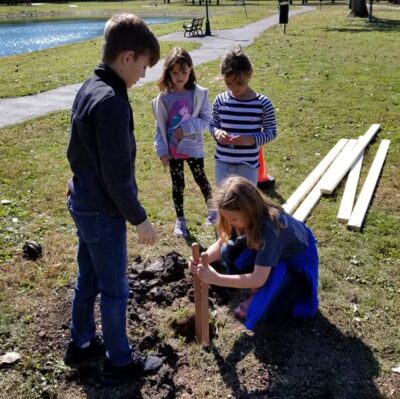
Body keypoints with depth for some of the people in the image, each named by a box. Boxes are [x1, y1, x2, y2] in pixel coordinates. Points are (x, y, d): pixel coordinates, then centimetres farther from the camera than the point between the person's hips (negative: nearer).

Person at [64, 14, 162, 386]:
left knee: (87, 279, 22)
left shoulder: (88, 89, 5)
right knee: (114, 289, 7)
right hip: (103, 212, -9)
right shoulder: (112, 102, -25)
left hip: (83, 202, 9)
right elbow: (116, 175, -24)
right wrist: (140, 218, -14)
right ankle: (119, 362, 25)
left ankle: (81, 344, 40)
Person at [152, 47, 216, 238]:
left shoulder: (199, 93, -10)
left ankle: (211, 207, 40)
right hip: (173, 149, 1)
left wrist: (186, 128, -21)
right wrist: (161, 150, -7)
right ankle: (180, 219, 27)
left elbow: (206, 119, -8)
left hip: (193, 147, -1)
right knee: (177, 185, 12)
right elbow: (160, 126, -2)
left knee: (200, 179, 15)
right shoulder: (163, 98, -7)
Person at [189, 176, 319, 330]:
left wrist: (215, 278, -42)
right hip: (271, 250, 6)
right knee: (229, 252, -20)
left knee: (264, 312, -23)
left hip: (297, 260, -6)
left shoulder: (270, 228, -41)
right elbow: (221, 243, -10)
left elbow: (258, 279, -40)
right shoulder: (246, 216, -21)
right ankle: (258, 294, 1)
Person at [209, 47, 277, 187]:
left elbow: (271, 132, -5)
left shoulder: (263, 103, -11)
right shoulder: (220, 100, -4)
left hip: (248, 166, -2)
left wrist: (251, 139, -22)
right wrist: (217, 133, -16)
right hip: (223, 164, 3)